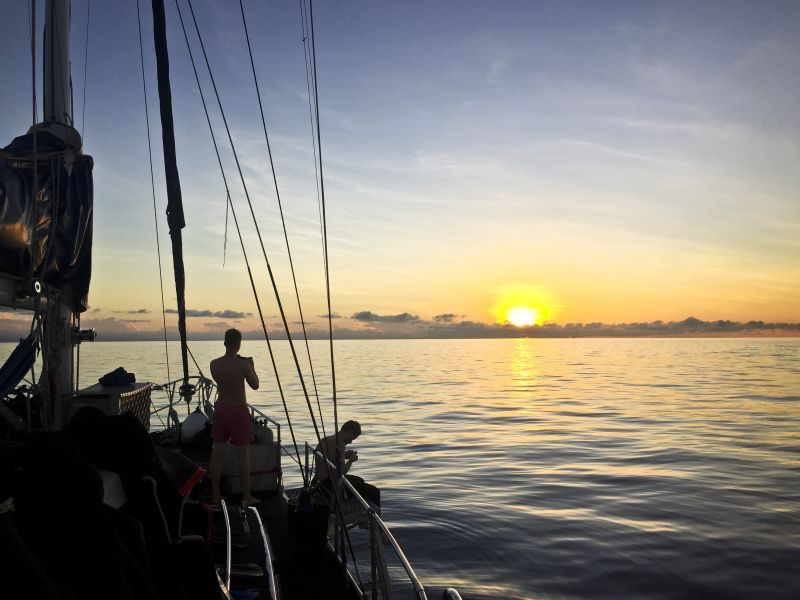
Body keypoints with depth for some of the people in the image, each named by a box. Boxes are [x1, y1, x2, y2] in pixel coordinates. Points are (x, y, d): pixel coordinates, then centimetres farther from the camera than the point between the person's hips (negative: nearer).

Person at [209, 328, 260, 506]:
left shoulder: (214, 364, -3)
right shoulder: (242, 364, -17)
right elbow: (255, 385, -5)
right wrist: (251, 366, 8)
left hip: (220, 409, 5)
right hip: (238, 411, -4)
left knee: (217, 453, 13)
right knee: (243, 455, 5)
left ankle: (215, 495, 21)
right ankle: (247, 496, 13)